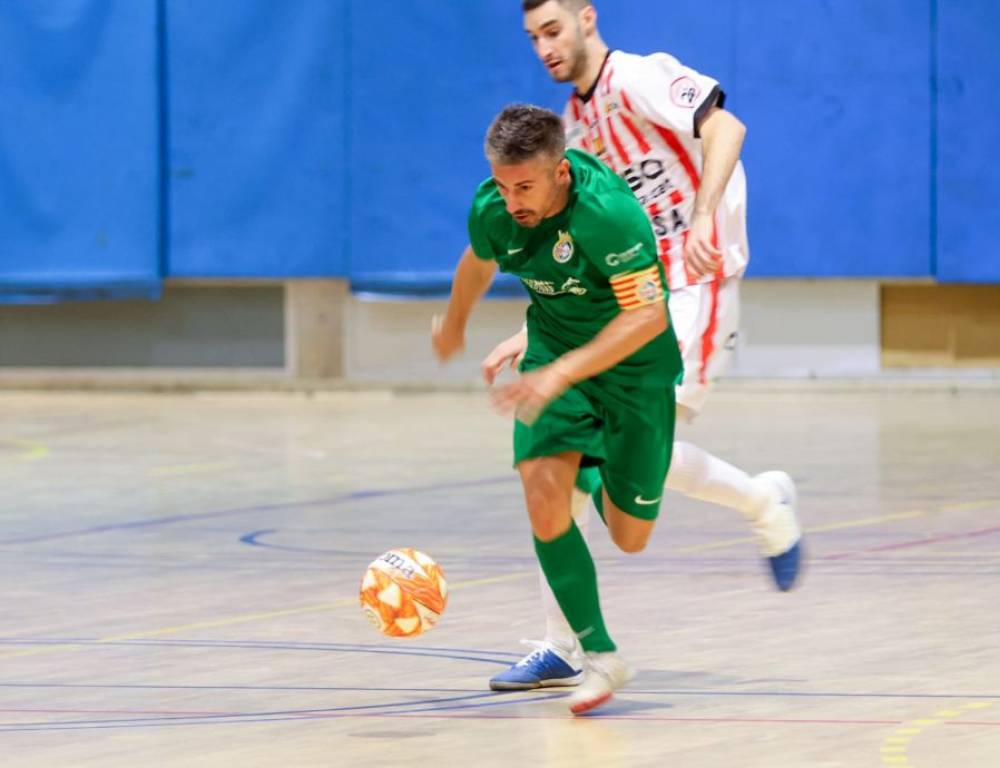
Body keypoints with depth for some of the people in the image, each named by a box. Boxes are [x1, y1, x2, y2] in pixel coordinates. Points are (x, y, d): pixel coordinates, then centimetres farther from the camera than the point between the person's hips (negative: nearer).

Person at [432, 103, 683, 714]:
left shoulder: (607, 212, -32)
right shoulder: (492, 209, -15)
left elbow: (648, 316, -33)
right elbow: (479, 262, 10)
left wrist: (562, 374, -40)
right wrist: (454, 325, 30)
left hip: (634, 365, -3)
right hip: (554, 346, 3)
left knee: (629, 536, 4)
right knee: (545, 500, -21)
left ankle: (602, 479, 41)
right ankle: (601, 656, -11)